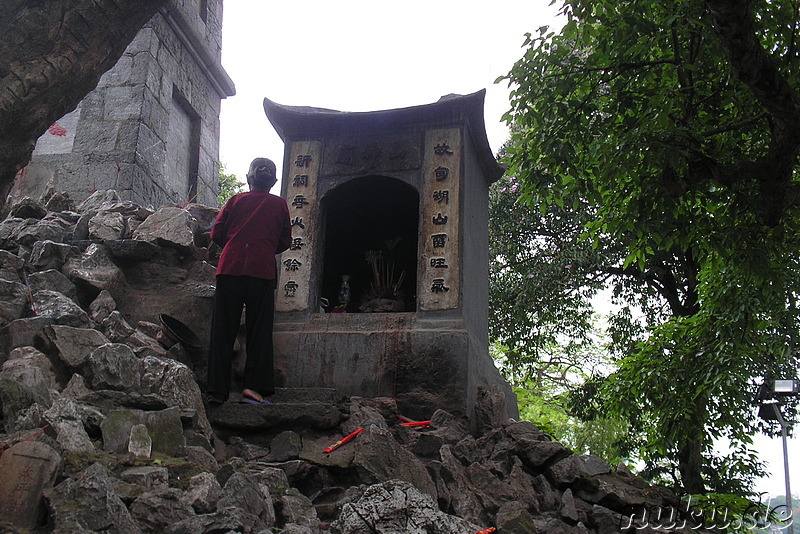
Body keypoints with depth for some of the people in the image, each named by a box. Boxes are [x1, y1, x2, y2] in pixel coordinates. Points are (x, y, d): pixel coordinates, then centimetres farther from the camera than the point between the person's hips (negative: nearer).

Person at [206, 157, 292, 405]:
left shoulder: (236, 200, 11)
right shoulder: (279, 204, 11)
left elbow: (217, 234, 9)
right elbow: (285, 241, 12)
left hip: (230, 267, 1)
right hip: (262, 270, -1)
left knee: (223, 330, 3)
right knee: (259, 330, 2)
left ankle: (217, 390, 0)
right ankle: (254, 386, -8)